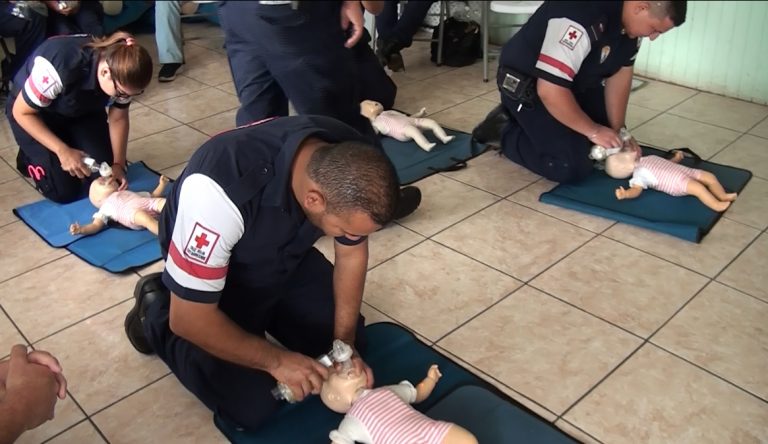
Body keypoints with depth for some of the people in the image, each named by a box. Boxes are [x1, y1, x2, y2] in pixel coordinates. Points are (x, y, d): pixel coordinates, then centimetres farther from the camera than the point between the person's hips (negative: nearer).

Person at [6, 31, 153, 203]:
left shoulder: (121, 74, -26)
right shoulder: (59, 66, -41)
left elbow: (118, 118, -9)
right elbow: (21, 112, -26)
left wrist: (118, 164, -15)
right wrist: (63, 151, -30)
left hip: (82, 110, 5)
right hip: (34, 114, -4)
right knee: (64, 191, -14)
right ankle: (29, 158, 15)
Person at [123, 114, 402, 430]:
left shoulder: (350, 164, -25)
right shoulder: (221, 191, -43)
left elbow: (352, 254, -7)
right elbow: (189, 319, -31)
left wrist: (345, 343, -13)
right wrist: (276, 360, -24)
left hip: (288, 258, 5)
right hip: (212, 270, -5)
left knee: (353, 343, 3)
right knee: (254, 406, -10)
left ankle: (265, 312, 24)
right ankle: (156, 310, 10)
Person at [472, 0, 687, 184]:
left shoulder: (631, 18, -8)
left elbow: (620, 73, 3)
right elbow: (550, 91, -35)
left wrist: (618, 129, -4)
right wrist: (593, 130, -23)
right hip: (526, 84, -9)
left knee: (609, 145, 13)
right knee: (573, 168, -18)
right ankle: (505, 130, 1)